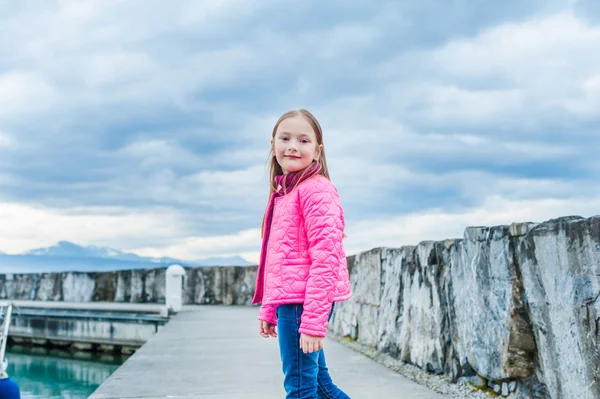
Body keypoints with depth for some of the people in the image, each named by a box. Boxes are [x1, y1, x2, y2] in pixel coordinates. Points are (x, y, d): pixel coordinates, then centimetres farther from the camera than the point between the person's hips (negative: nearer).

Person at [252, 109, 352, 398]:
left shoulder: (316, 190, -11)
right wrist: (268, 310, 20)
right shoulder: (282, 193, 18)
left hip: (304, 302, -9)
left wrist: (313, 321, -21)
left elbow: (325, 259, -18)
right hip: (288, 301, 9)